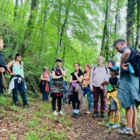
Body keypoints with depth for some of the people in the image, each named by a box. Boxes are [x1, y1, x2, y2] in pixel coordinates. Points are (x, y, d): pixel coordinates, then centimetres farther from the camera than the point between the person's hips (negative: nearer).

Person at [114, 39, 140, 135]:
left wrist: (121, 64, -22)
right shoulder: (131, 52, 23)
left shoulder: (127, 48, -6)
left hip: (128, 79, -10)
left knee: (128, 104, -6)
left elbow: (127, 52, -32)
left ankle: (129, 128, -1)